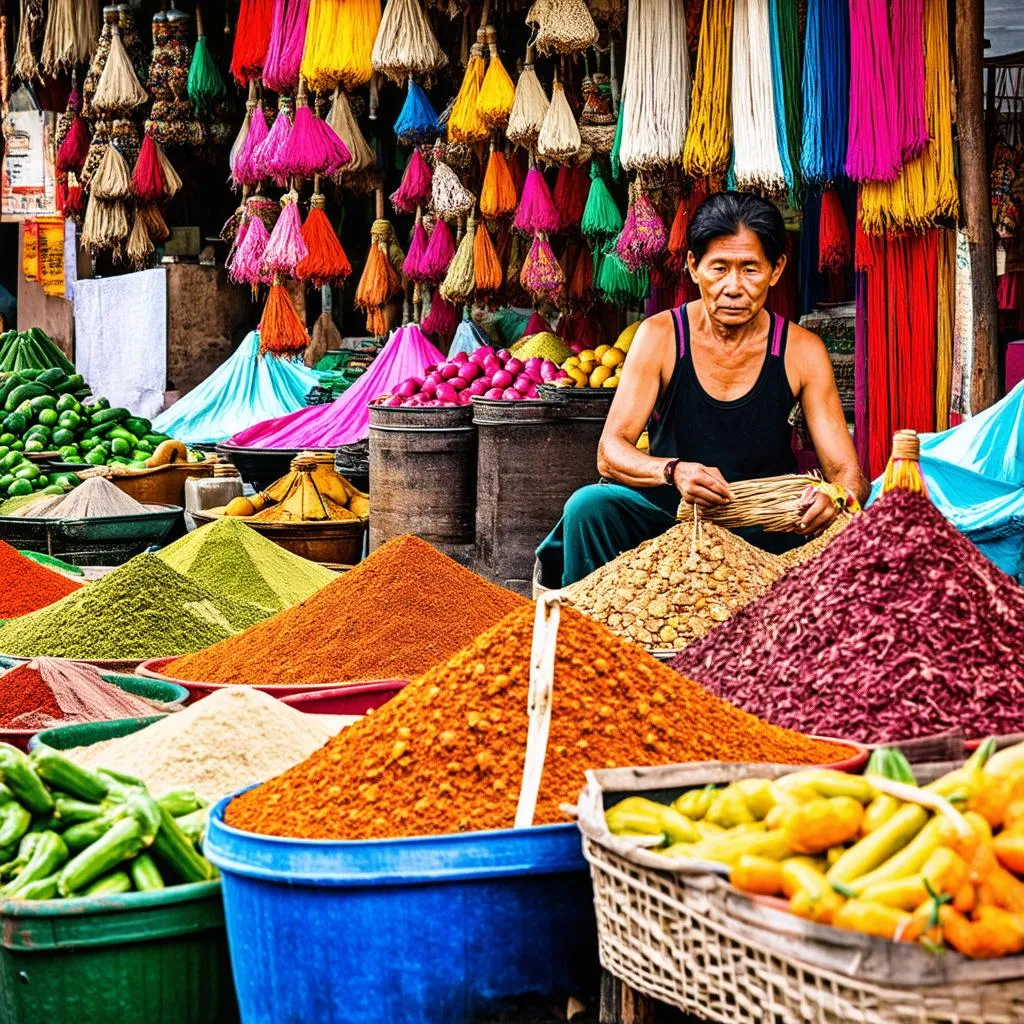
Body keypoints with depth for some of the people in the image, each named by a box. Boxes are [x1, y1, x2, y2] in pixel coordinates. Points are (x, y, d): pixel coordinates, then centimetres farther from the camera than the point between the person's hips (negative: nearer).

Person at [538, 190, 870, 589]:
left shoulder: (802, 351, -5)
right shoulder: (661, 336, -6)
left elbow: (848, 473, -7)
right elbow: (610, 452, -14)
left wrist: (835, 497, -33)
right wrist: (675, 472, -35)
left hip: (765, 525, 1)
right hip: (668, 514, -1)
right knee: (589, 506, -28)